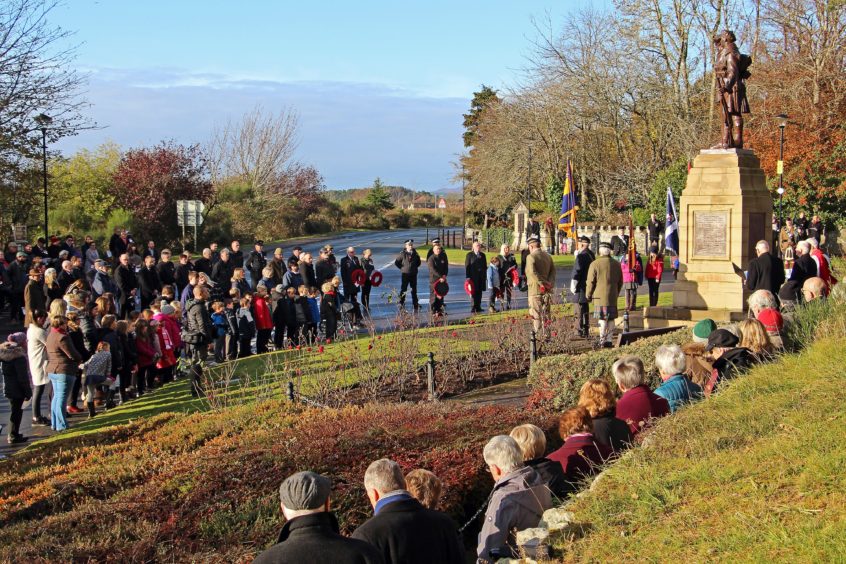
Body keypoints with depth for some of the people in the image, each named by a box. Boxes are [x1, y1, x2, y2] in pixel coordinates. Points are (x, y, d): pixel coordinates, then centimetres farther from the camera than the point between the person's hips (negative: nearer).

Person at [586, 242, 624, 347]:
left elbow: (591, 282, -5)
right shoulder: (616, 264, 6)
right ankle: (609, 340, 11)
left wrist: (588, 295, 6)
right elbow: (620, 282, 14)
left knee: (602, 319, 0)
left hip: (600, 296, -4)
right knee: (611, 319, 9)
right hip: (613, 297, 4)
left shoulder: (595, 264, -8)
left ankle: (602, 341, -1)